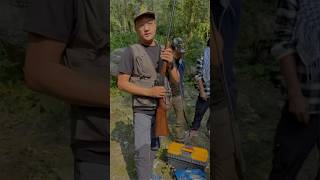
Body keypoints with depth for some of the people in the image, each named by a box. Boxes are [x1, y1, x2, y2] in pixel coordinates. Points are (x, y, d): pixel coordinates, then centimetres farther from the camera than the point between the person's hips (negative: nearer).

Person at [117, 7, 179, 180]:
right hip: (142, 110, -5)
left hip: (161, 109, 5)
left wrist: (171, 63, -20)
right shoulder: (131, 51, -12)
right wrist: (149, 91, -23)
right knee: (143, 154, -8)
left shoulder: (164, 51, 3)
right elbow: (121, 83, -13)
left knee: (153, 149, 18)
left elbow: (176, 80, 1)